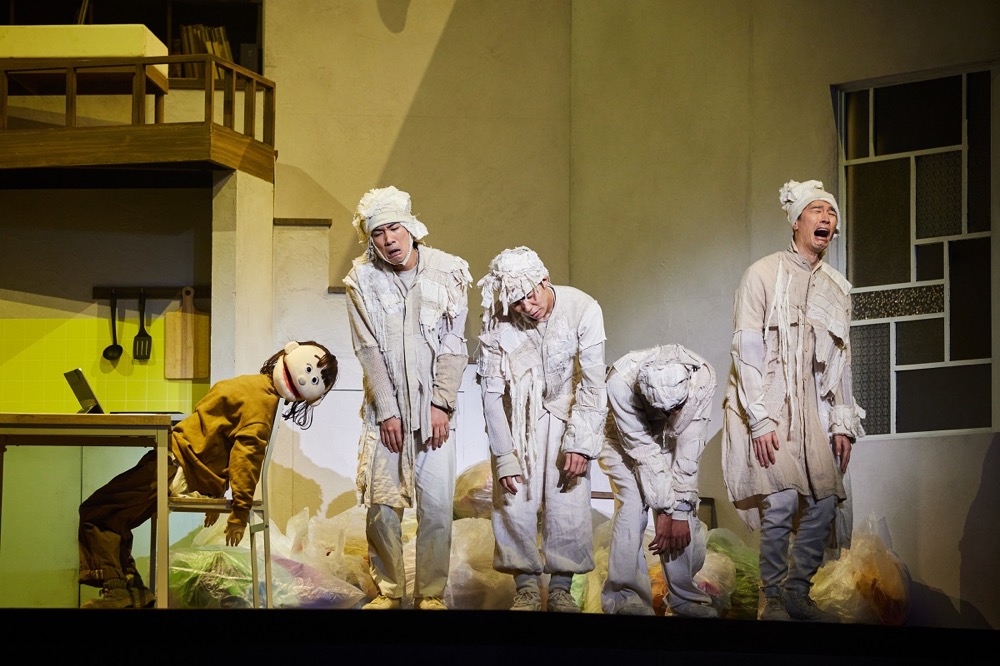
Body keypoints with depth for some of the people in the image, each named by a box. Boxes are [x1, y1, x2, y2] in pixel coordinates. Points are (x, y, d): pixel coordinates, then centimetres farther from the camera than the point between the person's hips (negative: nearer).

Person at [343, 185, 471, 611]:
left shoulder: (448, 272, -3)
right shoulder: (362, 280, -3)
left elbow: (453, 346, -3)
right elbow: (369, 351, -5)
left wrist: (441, 405, -9)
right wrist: (388, 412, -9)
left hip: (434, 409, 0)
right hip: (385, 408, 0)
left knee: (437, 506, -2)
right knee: (381, 503, -1)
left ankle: (431, 594, 9)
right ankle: (388, 590, 13)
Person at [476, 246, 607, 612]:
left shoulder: (582, 309, -26)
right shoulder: (496, 324, -23)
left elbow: (593, 383, -20)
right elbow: (492, 394, -15)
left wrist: (581, 444, -23)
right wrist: (504, 457, -16)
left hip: (567, 411, 0)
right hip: (519, 415, 1)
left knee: (568, 503, -9)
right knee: (514, 502, -8)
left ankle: (561, 588, 5)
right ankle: (526, 587, 6)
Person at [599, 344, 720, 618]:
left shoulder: (702, 378, -34)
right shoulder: (621, 381, -39)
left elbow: (689, 449, -28)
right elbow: (643, 451, -32)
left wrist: (680, 510, -27)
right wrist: (664, 510, -30)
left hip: (671, 442, 2)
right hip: (626, 440, -2)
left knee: (687, 509, -11)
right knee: (633, 505, -20)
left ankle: (684, 595, 1)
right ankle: (625, 594, -12)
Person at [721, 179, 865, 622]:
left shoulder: (838, 288, 13)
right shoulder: (763, 274, -2)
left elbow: (841, 360, 16)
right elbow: (747, 352, -7)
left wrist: (842, 423, 9)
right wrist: (760, 420, -13)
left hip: (815, 410, 5)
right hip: (769, 406, -5)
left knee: (824, 502, -3)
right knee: (780, 502, -13)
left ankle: (798, 592, 12)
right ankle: (772, 598, -1)